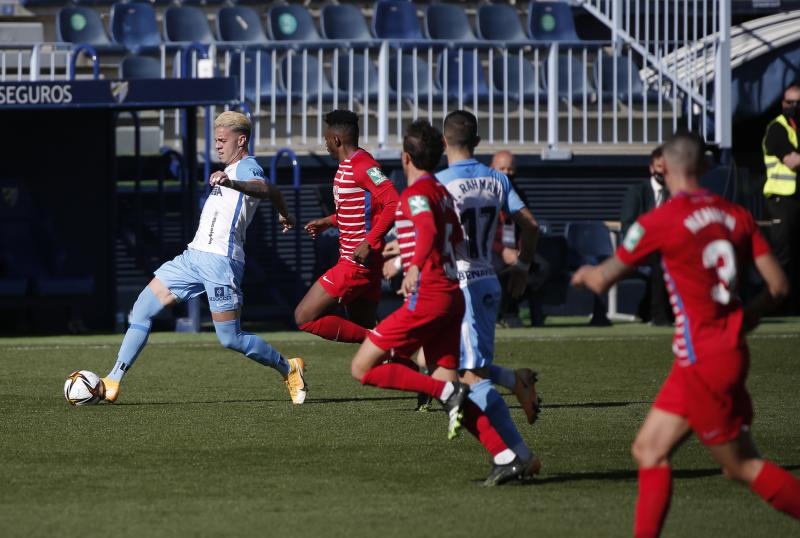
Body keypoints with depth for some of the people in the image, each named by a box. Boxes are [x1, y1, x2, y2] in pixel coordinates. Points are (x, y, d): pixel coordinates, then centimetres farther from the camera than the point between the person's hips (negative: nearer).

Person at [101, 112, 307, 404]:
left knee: (230, 338, -8)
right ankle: (112, 382, 2)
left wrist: (230, 184, -48)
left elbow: (266, 190, -32)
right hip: (194, 256, 9)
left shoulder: (246, 167, -7)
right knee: (142, 309, 1)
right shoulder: (234, 170, 22)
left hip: (221, 260, -9)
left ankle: (288, 369, 13)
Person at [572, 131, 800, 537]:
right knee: (649, 450, 11)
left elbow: (603, 280, -1)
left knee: (742, 465, 0)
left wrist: (585, 273, 23)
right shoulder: (736, 215, 5)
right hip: (730, 349, 8)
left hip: (703, 362, -8)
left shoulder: (660, 221, -12)